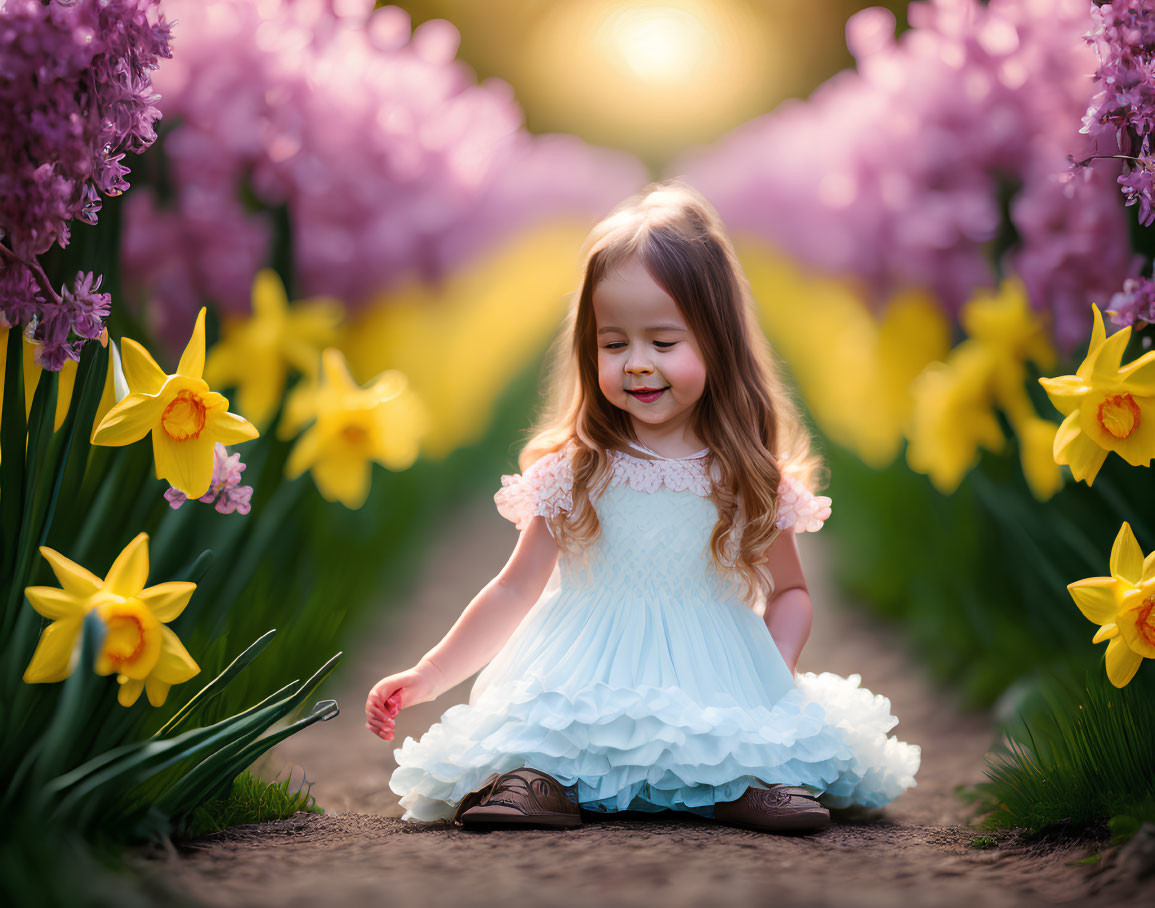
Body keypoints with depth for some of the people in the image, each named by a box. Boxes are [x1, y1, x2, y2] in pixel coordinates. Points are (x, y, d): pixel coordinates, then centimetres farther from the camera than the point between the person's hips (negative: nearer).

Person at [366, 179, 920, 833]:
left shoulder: (747, 474, 4)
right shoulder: (573, 469, 4)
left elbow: (790, 591, 14)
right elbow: (515, 590, 11)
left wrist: (776, 672, -7)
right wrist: (426, 678, 4)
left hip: (714, 678, 0)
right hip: (588, 675, 0)